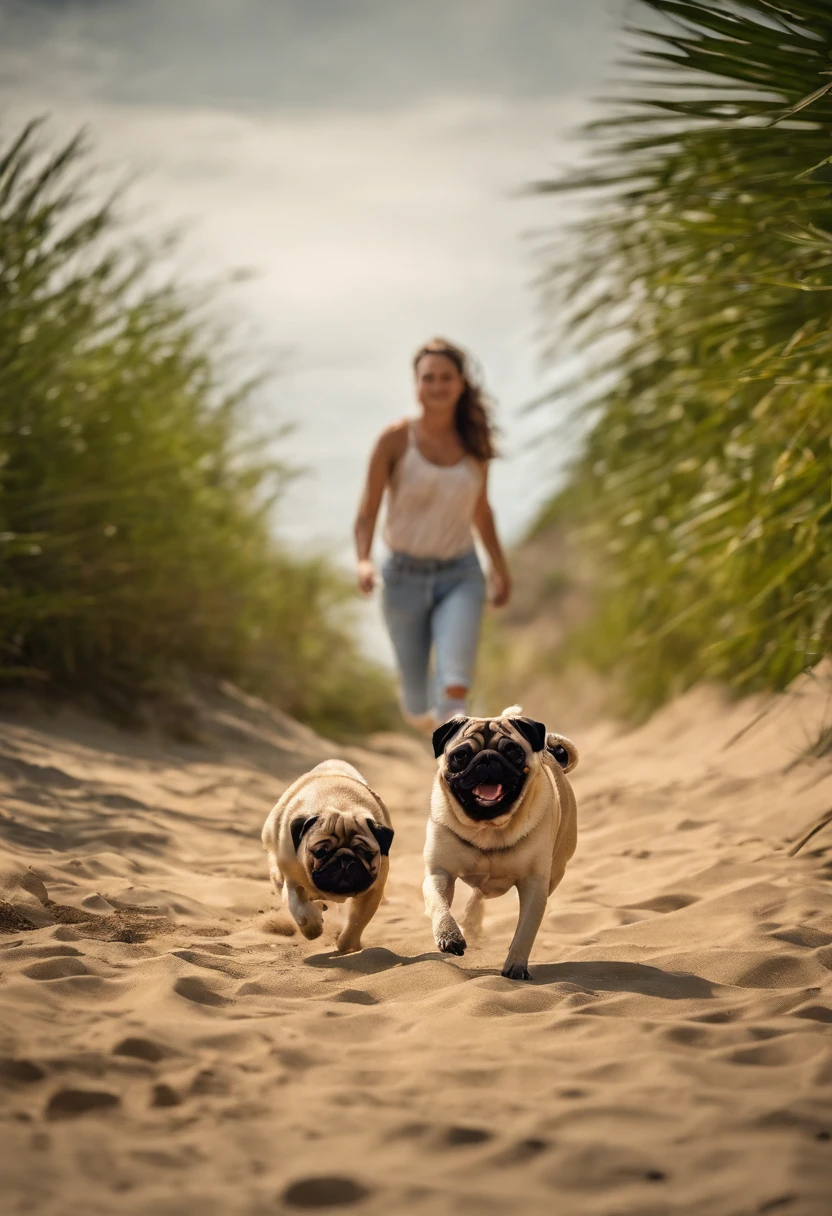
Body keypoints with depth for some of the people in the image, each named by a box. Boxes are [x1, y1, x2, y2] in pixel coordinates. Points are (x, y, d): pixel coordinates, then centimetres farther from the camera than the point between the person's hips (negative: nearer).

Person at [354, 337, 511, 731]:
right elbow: (367, 513, -8)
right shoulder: (395, 440, -9)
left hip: (461, 578, 1)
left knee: (454, 686, -23)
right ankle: (420, 708, 50)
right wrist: (363, 562, -26)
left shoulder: (476, 442, 0)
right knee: (419, 705, 14)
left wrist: (501, 568, 21)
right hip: (405, 577, -1)